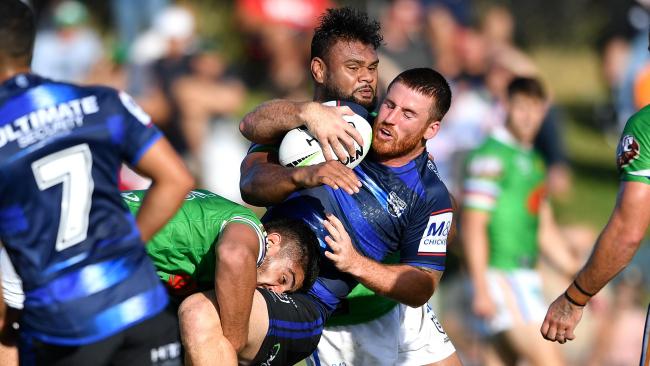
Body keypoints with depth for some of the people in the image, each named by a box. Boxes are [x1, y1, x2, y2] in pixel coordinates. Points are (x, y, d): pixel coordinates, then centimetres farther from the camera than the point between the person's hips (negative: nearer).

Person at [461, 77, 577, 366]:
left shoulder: (534, 160, 18)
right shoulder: (490, 158, -10)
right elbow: (472, 226, -15)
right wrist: (481, 289, -20)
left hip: (525, 277, 9)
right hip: (501, 275, -9)